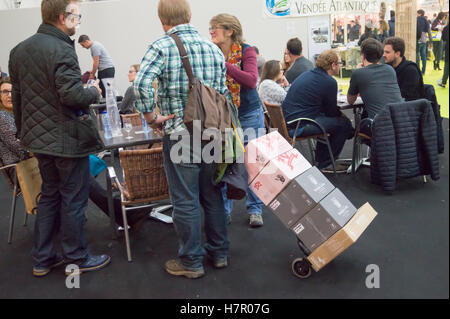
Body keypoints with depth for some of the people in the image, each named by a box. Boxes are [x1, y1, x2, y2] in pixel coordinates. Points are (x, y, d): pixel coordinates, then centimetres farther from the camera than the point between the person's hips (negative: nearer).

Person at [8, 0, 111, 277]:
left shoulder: (19, 50, 10)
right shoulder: (61, 50, -19)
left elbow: (17, 96, 15)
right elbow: (72, 95, -27)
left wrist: (24, 131, 22)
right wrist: (94, 92, -7)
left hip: (38, 138, 9)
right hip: (67, 139, -8)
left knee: (50, 196, 19)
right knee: (73, 200, 5)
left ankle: (43, 260, 27)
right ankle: (78, 258, 19)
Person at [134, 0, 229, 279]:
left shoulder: (162, 47, -7)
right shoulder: (213, 48, 8)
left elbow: (142, 83, -23)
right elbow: (223, 91, 6)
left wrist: (151, 116, -11)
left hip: (179, 135, -5)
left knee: (185, 201, 4)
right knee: (213, 194, 16)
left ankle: (191, 262, 16)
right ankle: (219, 252, 29)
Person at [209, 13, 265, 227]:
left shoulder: (246, 51, -10)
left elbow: (251, 80, -24)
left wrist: (225, 65, -29)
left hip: (249, 115, -2)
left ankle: (254, 210, 20)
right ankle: (224, 211, 19)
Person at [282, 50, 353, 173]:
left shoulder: (307, 74, 17)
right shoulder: (330, 82, -10)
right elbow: (332, 111, -1)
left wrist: (338, 112, 24)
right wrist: (341, 114, 20)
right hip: (299, 127, -9)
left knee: (328, 119, 27)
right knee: (344, 123, -2)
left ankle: (320, 158, 32)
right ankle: (325, 164, 8)